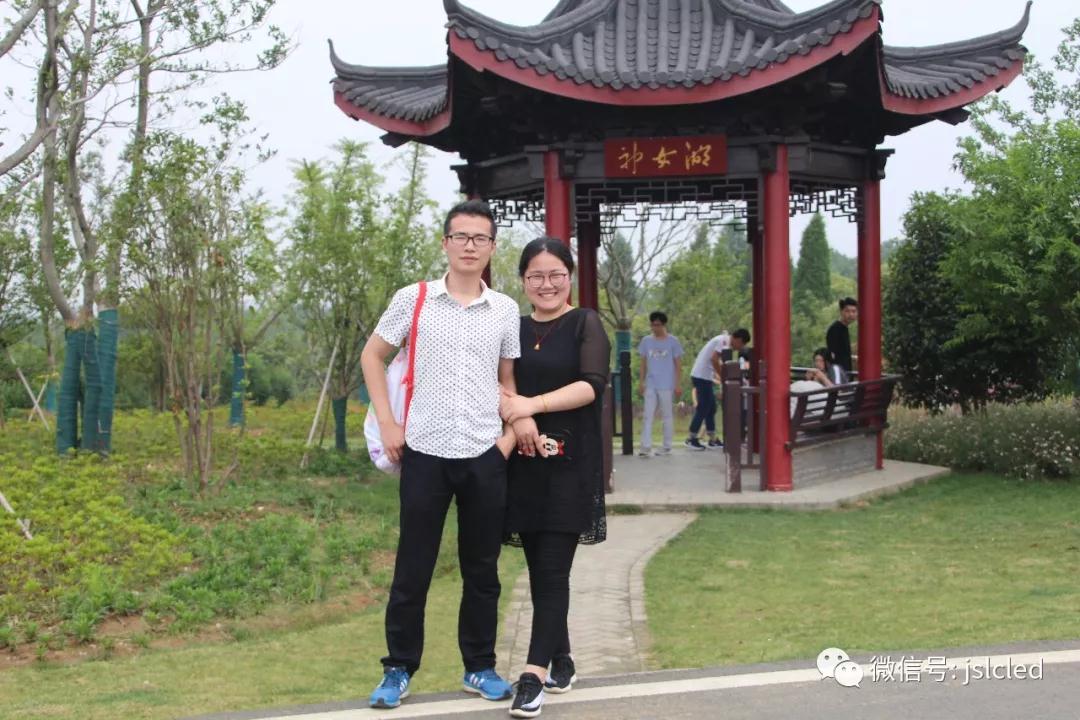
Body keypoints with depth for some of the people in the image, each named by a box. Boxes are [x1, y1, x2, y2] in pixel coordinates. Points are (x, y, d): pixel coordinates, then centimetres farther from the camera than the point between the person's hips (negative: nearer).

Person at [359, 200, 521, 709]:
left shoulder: (505, 310, 4)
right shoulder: (413, 299, -1)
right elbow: (372, 356, 8)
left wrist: (511, 434, 2)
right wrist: (386, 424, 0)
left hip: (485, 457, 2)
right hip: (425, 453, -2)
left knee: (482, 570, 10)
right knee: (412, 569, 5)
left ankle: (479, 667, 23)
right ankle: (399, 669, 17)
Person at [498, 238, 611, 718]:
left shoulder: (585, 324, 1)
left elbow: (592, 385, -12)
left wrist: (535, 403, -21)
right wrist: (514, 414, -15)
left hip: (570, 462, -4)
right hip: (522, 461, 4)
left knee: (552, 567, -9)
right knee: (539, 566, 9)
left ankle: (534, 674, -13)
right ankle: (561, 660, 22)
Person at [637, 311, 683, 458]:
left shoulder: (672, 341, -2)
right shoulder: (646, 341, 6)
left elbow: (678, 364, 0)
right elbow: (643, 362, 11)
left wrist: (677, 384, -5)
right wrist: (641, 381, 4)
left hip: (667, 385, -3)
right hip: (650, 385, 3)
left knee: (667, 416, 5)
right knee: (648, 416, -4)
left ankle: (667, 447, 13)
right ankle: (646, 447, -7)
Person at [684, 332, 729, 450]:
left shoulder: (722, 339, 18)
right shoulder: (724, 340, -12)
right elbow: (714, 359, -22)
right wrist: (723, 377, -14)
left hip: (700, 375, 10)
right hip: (702, 377, -10)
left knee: (711, 407, 13)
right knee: (703, 409, -5)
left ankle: (713, 439, 18)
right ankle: (691, 439, 0)